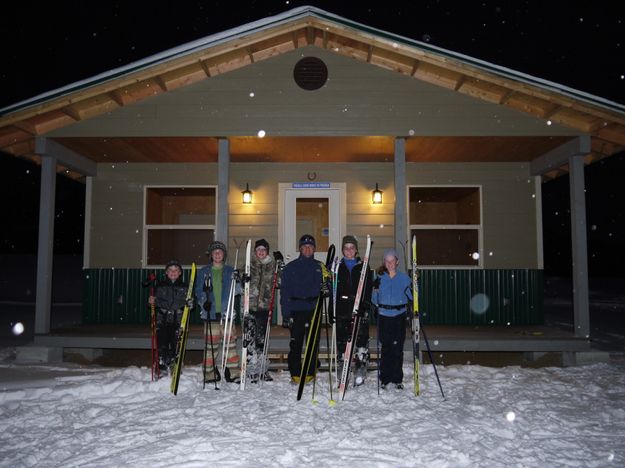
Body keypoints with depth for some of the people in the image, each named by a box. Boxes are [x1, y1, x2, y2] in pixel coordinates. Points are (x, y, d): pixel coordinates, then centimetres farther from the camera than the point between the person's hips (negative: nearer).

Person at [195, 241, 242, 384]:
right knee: (211, 343, 1)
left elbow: (236, 290, 9)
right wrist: (204, 301, -9)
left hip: (226, 312, 0)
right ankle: (211, 374, 11)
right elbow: (199, 291, 9)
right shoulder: (203, 272, 10)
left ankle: (233, 373, 5)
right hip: (210, 313, 0)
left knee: (230, 342, -3)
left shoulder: (230, 271, 11)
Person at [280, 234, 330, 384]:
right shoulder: (291, 267, 4)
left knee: (313, 343, 5)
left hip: (314, 310, 2)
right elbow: (285, 291, 0)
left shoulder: (319, 267, 11)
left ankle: (310, 373, 15)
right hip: (296, 310, -2)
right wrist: (286, 313, -7)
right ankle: (295, 373, 9)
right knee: (295, 343, -1)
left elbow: (325, 285, 18)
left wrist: (326, 288, -8)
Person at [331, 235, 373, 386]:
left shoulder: (364, 267, 7)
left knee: (361, 342, -5)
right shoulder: (338, 267, 11)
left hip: (360, 311, -1)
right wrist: (332, 311, 5)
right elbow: (333, 290, 10)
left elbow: (368, 289, -1)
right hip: (342, 311, 2)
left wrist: (365, 307, -15)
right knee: (341, 343, 5)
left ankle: (360, 375, 4)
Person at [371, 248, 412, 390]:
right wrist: (375, 289, -14)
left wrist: (415, 287, -13)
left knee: (398, 348, 1)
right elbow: (375, 301, 3)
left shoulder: (404, 278, 4)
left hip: (399, 316, 0)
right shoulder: (380, 278, 4)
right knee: (386, 348, 1)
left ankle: (397, 379, 13)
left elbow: (412, 297, 5)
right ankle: (385, 379, 12)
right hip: (384, 317, 0)